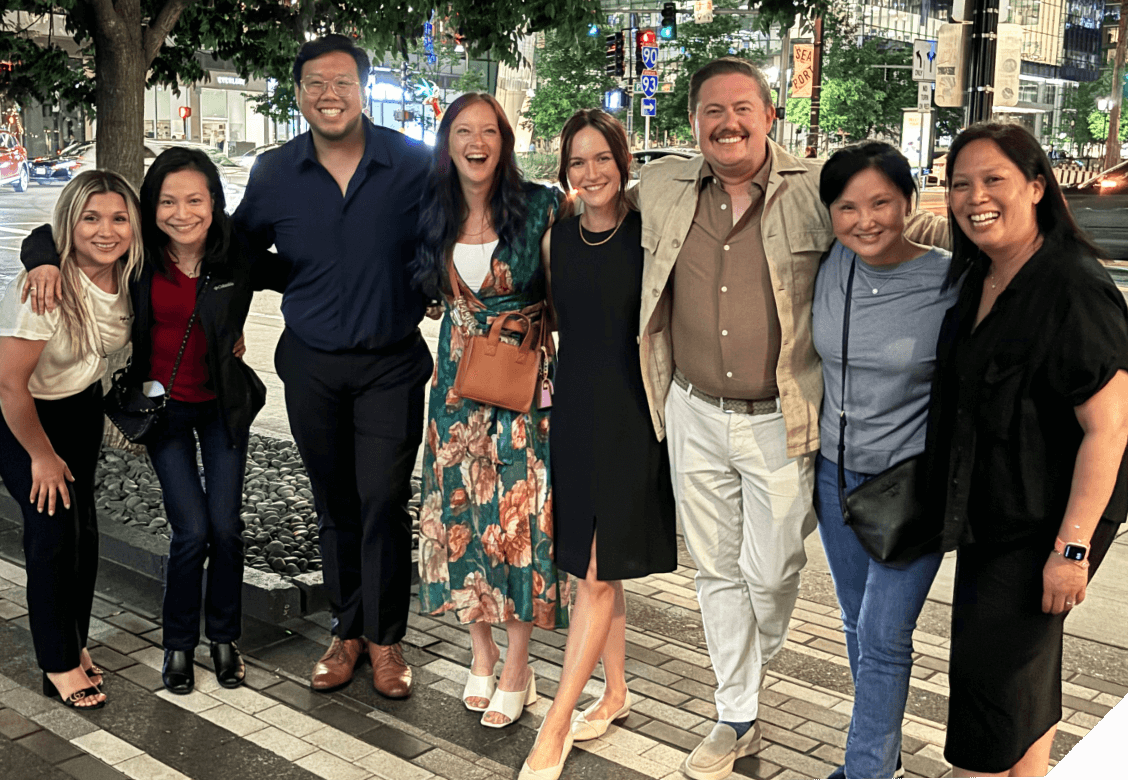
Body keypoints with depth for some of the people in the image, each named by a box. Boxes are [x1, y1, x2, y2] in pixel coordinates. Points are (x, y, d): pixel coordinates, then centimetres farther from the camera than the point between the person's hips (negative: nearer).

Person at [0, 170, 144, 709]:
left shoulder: (128, 276, -14)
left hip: (80, 405, 6)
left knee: (84, 526, 6)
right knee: (53, 529, -8)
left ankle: (74, 643, 26)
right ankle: (58, 665, 9)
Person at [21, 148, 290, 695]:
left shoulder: (239, 257, -14)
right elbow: (46, 235, -5)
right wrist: (45, 262, -23)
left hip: (223, 403, 1)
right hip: (163, 403, 0)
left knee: (226, 526, 2)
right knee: (192, 531, -4)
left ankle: (224, 637, 25)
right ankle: (178, 644, 18)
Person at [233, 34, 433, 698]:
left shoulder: (414, 164, -7)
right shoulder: (274, 175, 1)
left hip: (391, 362, -2)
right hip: (311, 364, 2)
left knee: (384, 501, -2)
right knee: (335, 505, 11)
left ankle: (385, 637, 15)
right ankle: (347, 630, 26)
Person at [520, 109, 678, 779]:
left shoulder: (649, 233, -8)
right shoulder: (557, 235, 7)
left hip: (633, 413, -5)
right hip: (574, 409, 5)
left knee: (597, 573, -3)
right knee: (596, 569, 14)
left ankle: (556, 725, 6)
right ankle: (616, 692, 32)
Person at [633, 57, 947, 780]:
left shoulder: (815, 189, -10)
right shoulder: (661, 188, 1)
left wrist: (930, 227, -19)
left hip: (780, 422, -3)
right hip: (695, 416, 3)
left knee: (770, 572, 6)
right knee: (717, 571, 13)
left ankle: (756, 665, 42)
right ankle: (738, 719, 31)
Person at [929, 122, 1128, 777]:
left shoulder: (1074, 290, -22)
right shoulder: (977, 280, 5)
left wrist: (1073, 548, -24)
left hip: (1048, 522, -8)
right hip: (990, 514, 8)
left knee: (993, 669, 0)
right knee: (1026, 670, 22)